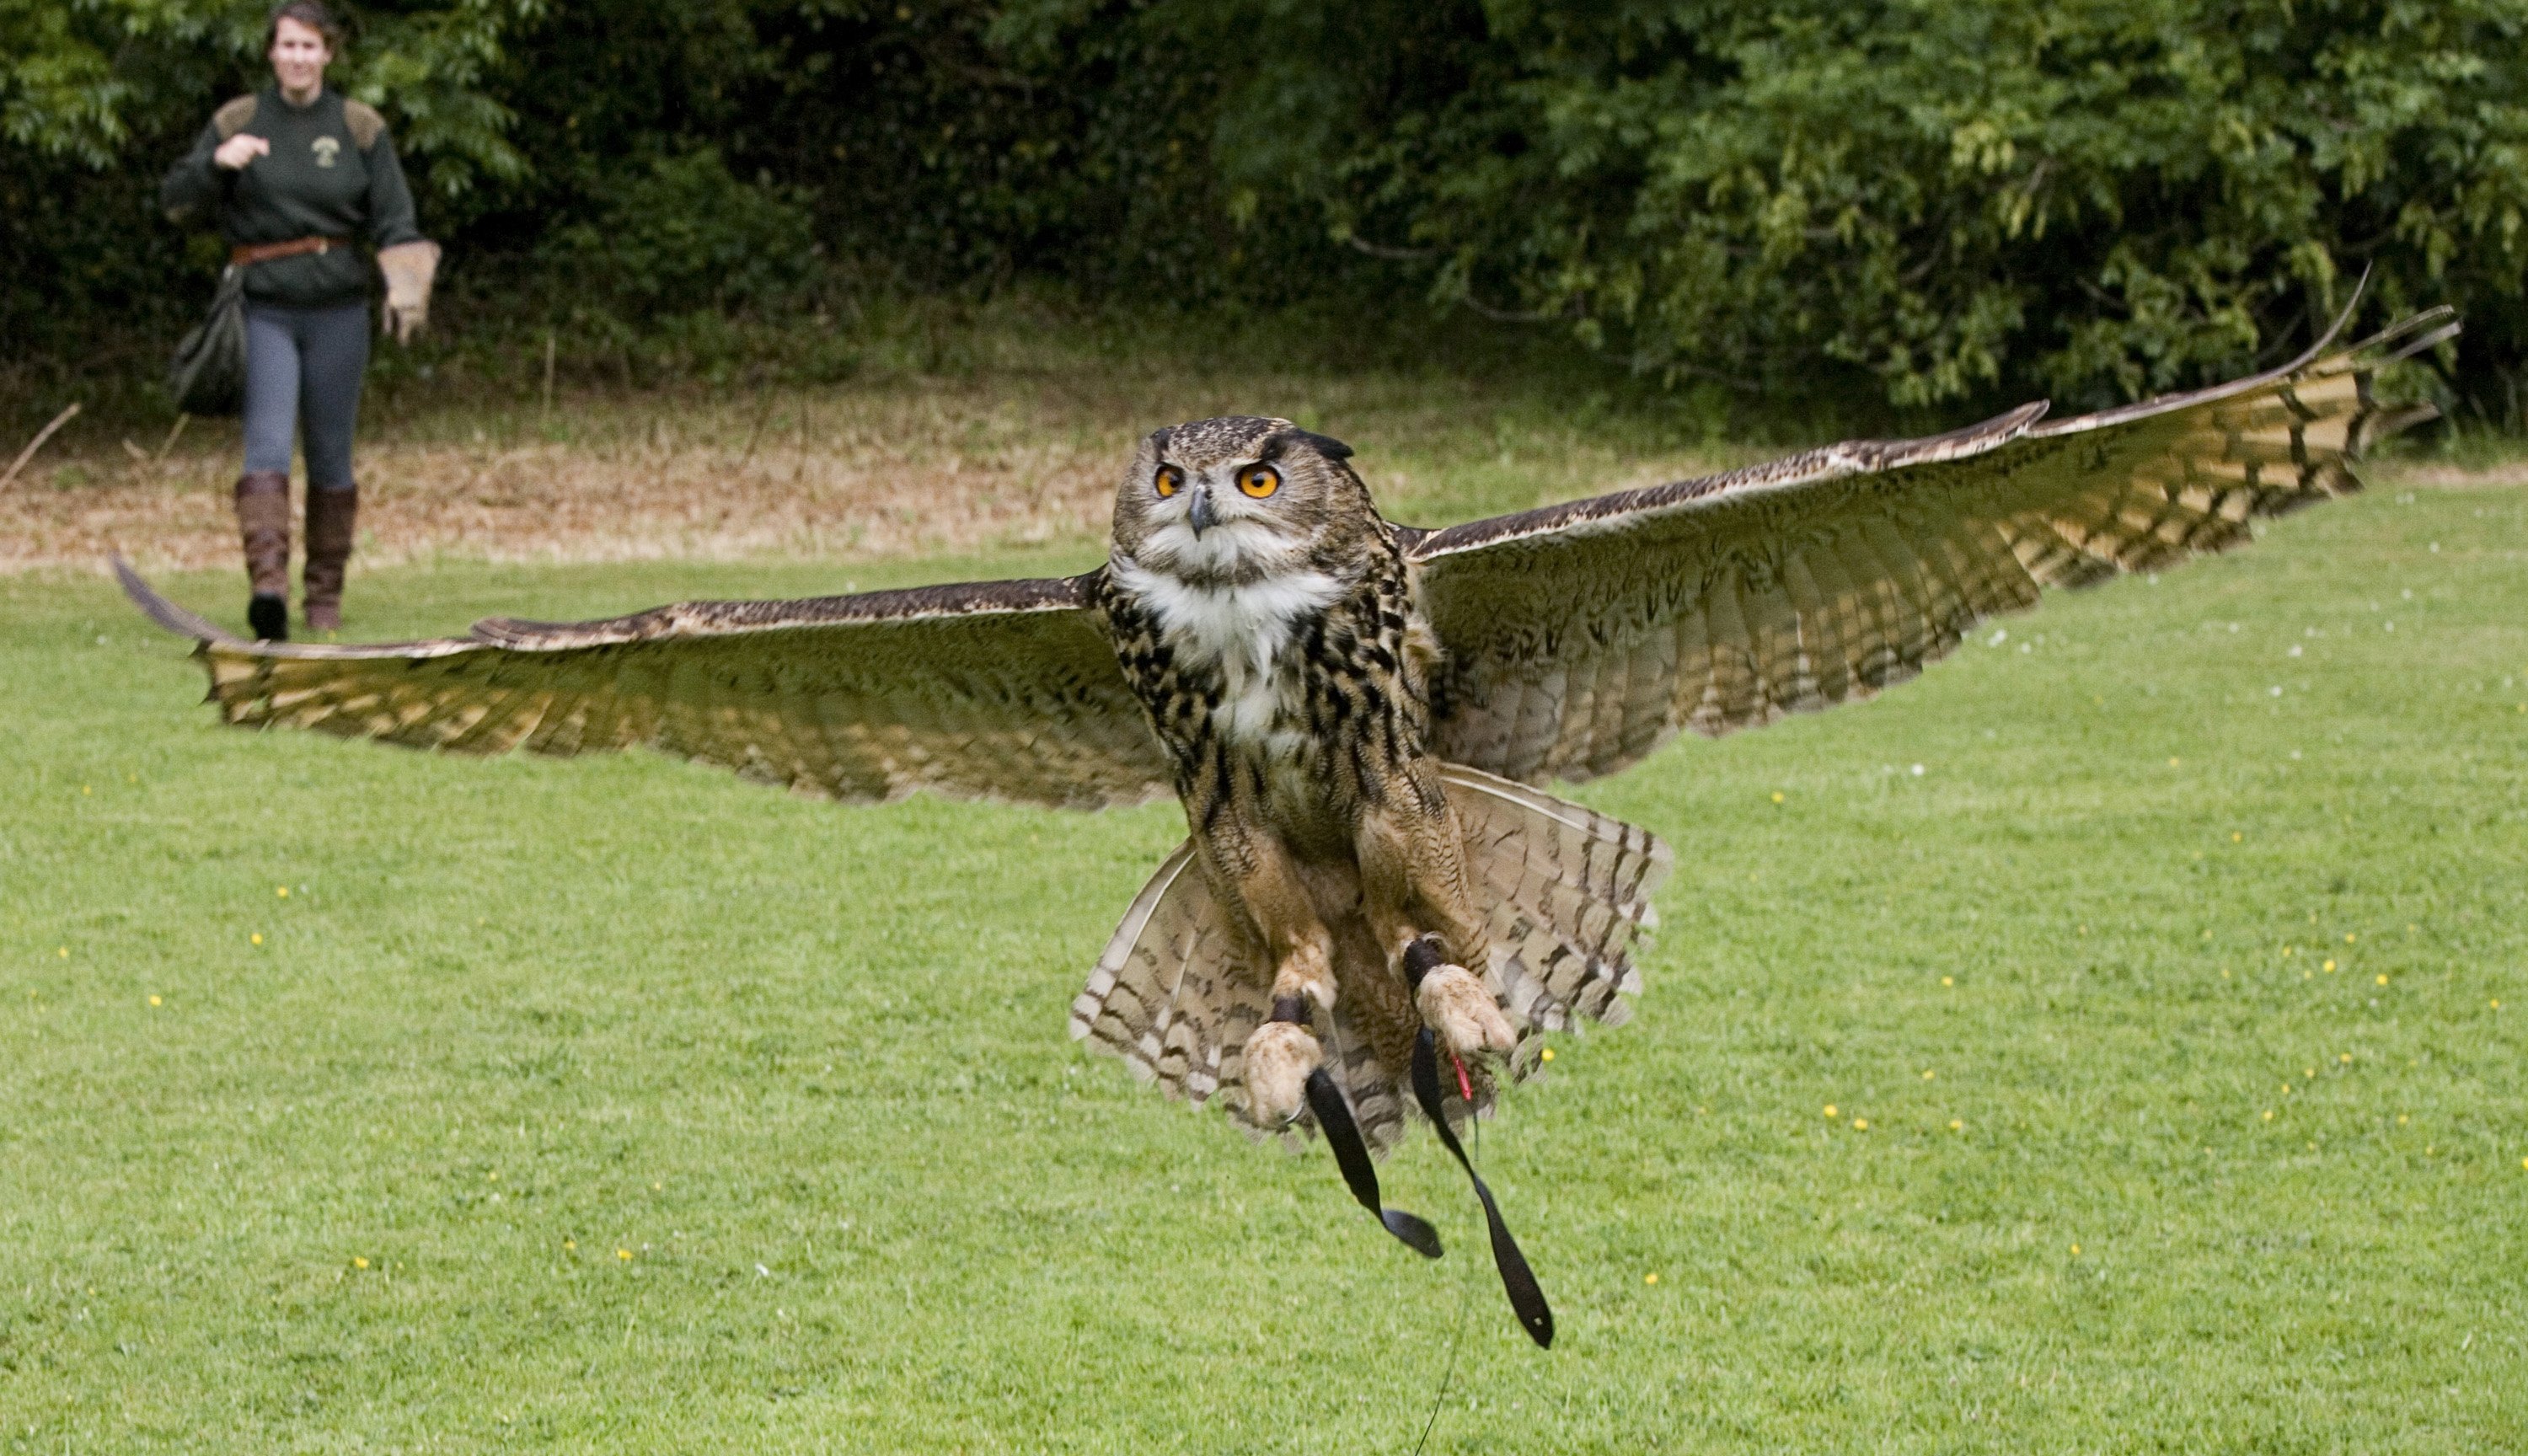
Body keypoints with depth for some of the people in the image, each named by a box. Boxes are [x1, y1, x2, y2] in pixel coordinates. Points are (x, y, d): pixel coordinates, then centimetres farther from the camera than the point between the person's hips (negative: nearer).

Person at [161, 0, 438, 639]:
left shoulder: (360, 128, 6)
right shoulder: (238, 122, 5)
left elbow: (395, 223, 5)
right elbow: (176, 201, 3)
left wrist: (404, 291, -10)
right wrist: (217, 162, -16)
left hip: (338, 309, 1)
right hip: (265, 310, -1)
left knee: (331, 455, 6)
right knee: (267, 445, -16)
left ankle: (325, 596, 16)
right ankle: (267, 583, -28)